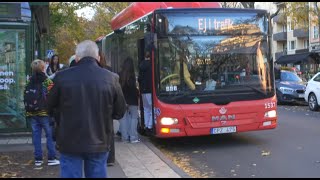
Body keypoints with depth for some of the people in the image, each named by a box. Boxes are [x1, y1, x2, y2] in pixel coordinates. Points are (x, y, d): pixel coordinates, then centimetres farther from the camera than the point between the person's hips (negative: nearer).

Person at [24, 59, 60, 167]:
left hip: (31, 113, 5)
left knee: (36, 135, 9)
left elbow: (26, 98, 8)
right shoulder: (47, 81, -8)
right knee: (50, 135, 5)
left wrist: (28, 110, 16)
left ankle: (38, 159, 12)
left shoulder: (29, 82, 6)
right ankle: (51, 158, 5)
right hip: (44, 112, -5)